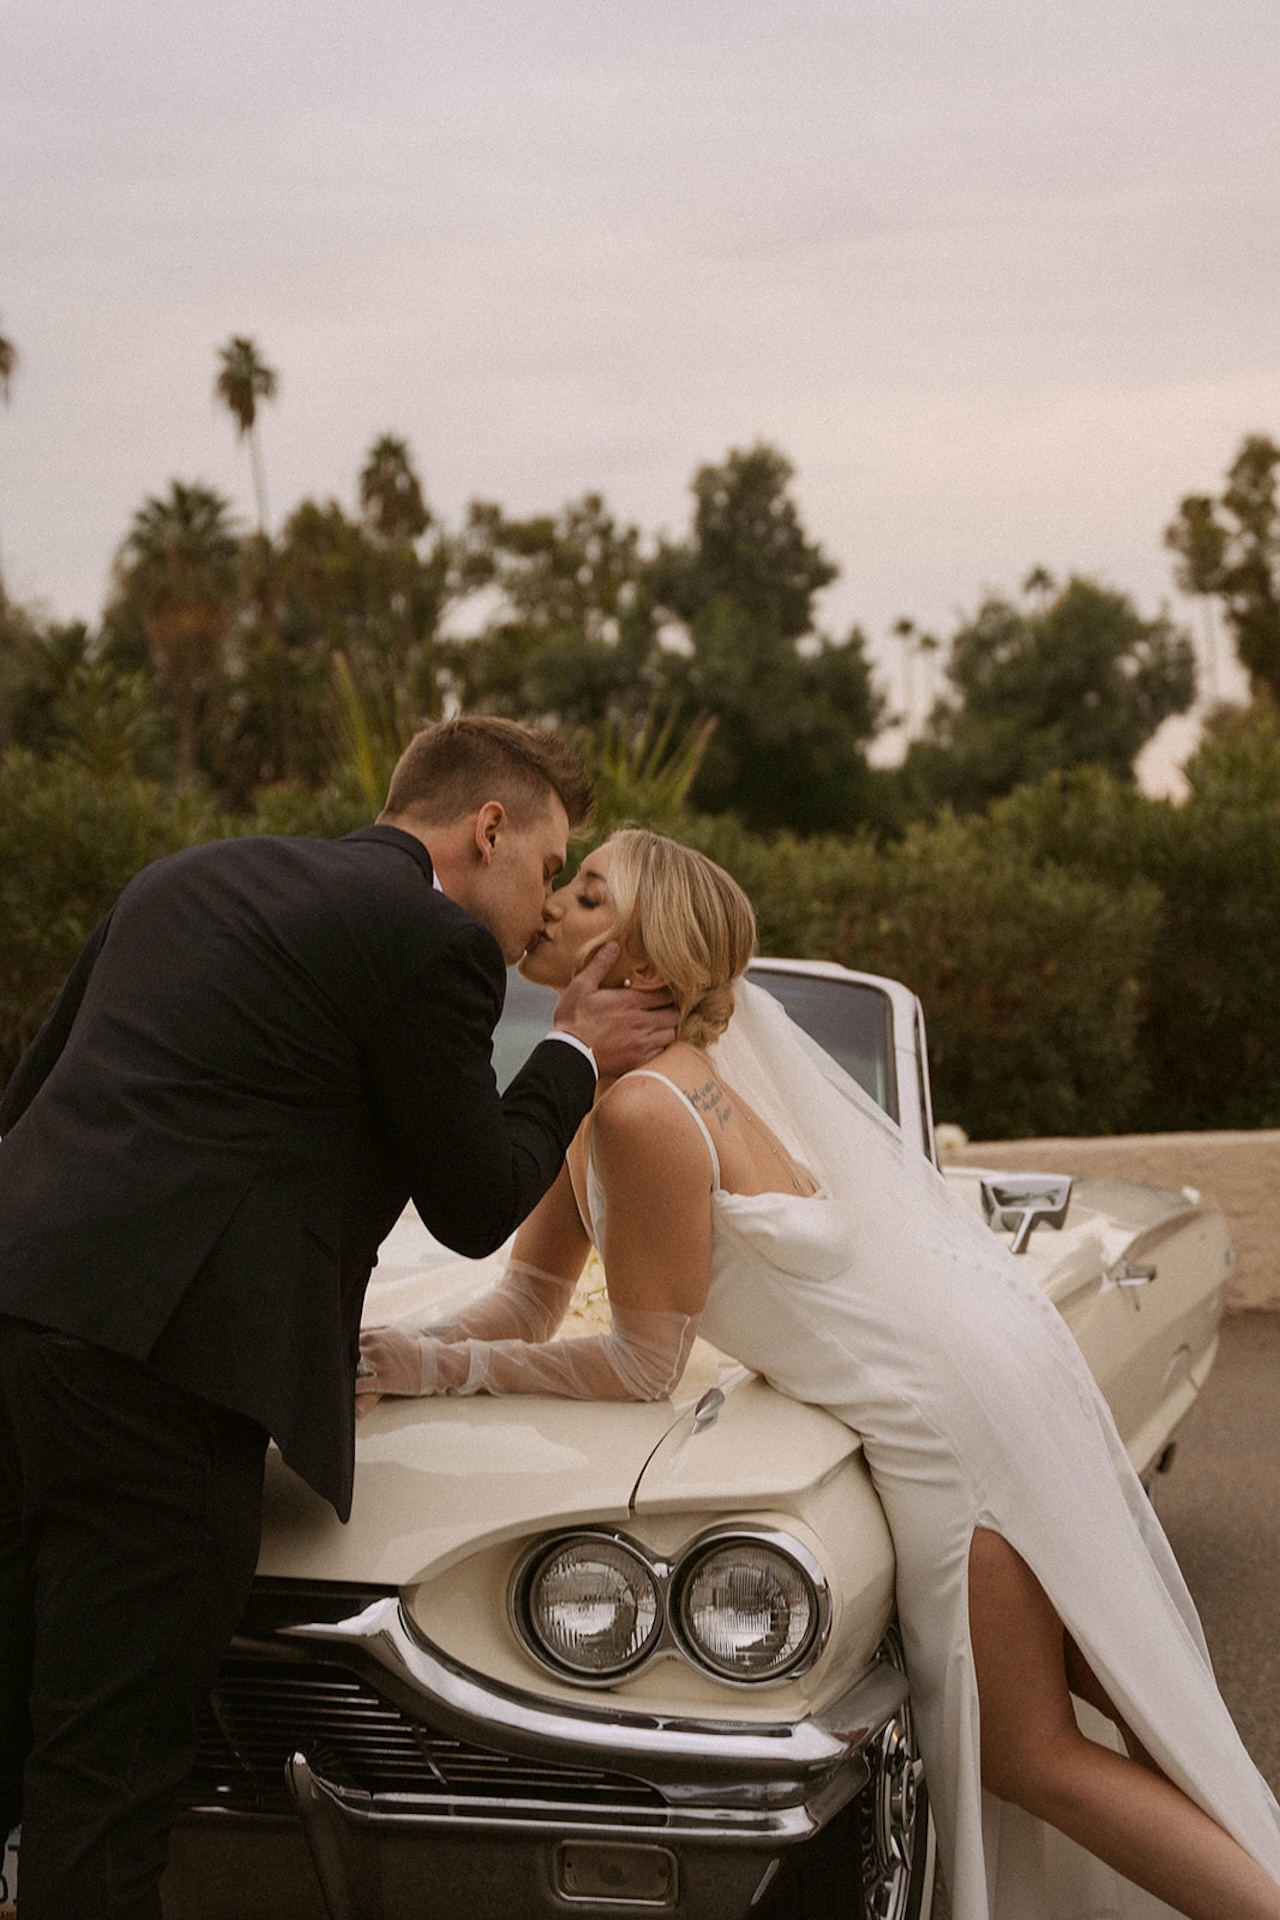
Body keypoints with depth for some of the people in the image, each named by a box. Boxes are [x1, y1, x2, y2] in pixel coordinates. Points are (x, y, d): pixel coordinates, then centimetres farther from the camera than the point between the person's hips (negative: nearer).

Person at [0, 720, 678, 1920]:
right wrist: (578, 1055, 22)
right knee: (108, 1769, 0)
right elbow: (476, 1207, 7)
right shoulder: (434, 941, 0)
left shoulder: (188, 878, 23)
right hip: (150, 1348, -8)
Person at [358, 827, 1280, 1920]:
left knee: (1029, 1754, 3)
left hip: (949, 1398, -10)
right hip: (959, 1349, 10)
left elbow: (642, 1365, -17)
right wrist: (403, 1357, -9)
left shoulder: (642, 1108, -25)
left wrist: (441, 1368, -14)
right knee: (1109, 1679, 21)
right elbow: (532, 1298, 8)